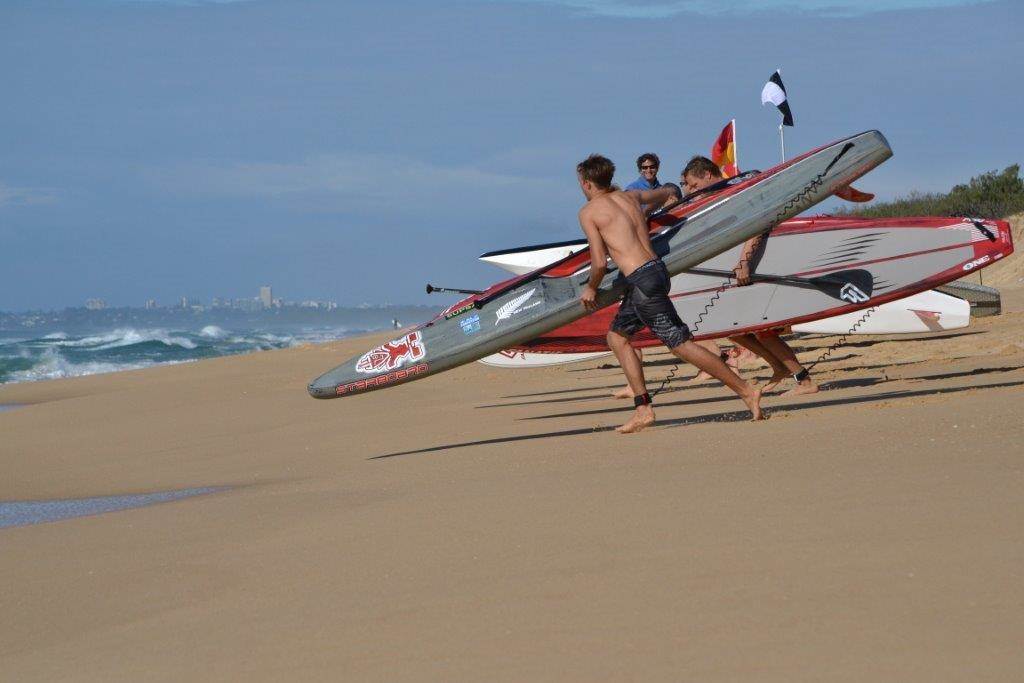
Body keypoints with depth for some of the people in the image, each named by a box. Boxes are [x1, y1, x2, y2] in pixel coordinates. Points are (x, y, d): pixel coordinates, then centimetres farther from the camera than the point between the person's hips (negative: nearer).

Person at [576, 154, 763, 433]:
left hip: (642, 280, -9)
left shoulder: (588, 212, -2)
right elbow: (668, 192, 34)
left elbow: (600, 262, -8)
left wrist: (591, 289, 10)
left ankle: (746, 391, -8)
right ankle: (643, 410, 11)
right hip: (656, 271, 9)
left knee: (680, 343, -6)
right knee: (617, 336, 18)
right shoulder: (630, 196, 17)